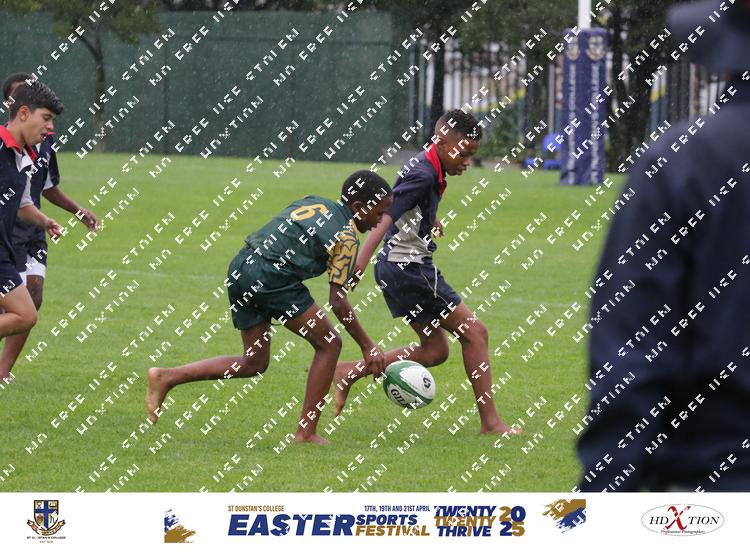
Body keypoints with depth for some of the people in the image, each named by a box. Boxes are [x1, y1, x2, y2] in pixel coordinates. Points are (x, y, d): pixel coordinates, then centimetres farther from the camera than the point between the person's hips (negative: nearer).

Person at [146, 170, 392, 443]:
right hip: (272, 275, -8)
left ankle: (166, 377, 9)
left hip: (240, 268, 8)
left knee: (254, 364, 17)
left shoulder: (312, 203, 21)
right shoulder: (346, 237, -2)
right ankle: (306, 432, 4)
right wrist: (367, 346, 1)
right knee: (329, 344, 6)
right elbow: (338, 301, -5)